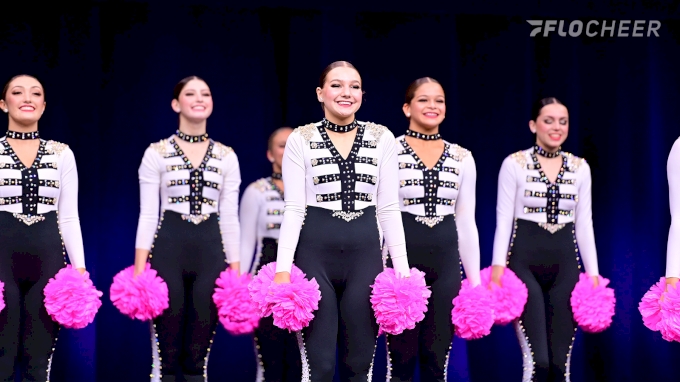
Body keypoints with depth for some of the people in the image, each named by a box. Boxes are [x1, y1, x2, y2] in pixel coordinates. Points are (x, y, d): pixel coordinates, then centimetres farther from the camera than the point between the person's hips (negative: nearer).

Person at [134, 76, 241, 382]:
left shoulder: (227, 157, 9)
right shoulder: (156, 153, 3)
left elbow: (229, 217, 9)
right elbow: (148, 214, 0)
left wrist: (235, 272, 4)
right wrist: (139, 270, -8)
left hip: (211, 250, 2)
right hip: (168, 248, -2)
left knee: (198, 353, 3)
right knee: (168, 352, 1)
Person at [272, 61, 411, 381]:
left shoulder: (382, 138, 5)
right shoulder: (300, 139, 1)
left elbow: (389, 207, 5)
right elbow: (293, 209, -2)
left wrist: (402, 267, 0)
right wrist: (283, 267, -11)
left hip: (365, 251, 2)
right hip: (315, 250, -2)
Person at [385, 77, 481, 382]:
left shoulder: (462, 158, 9)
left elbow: (466, 220, 12)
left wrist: (475, 279, 10)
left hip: (445, 259, 4)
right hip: (402, 255, -3)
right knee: (402, 356, 1)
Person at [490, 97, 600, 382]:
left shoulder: (580, 167, 9)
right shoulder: (514, 164, -2)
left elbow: (584, 224, 11)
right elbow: (503, 220, -3)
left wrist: (592, 272, 6)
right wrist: (498, 267, -10)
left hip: (565, 263, 4)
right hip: (525, 261, -4)